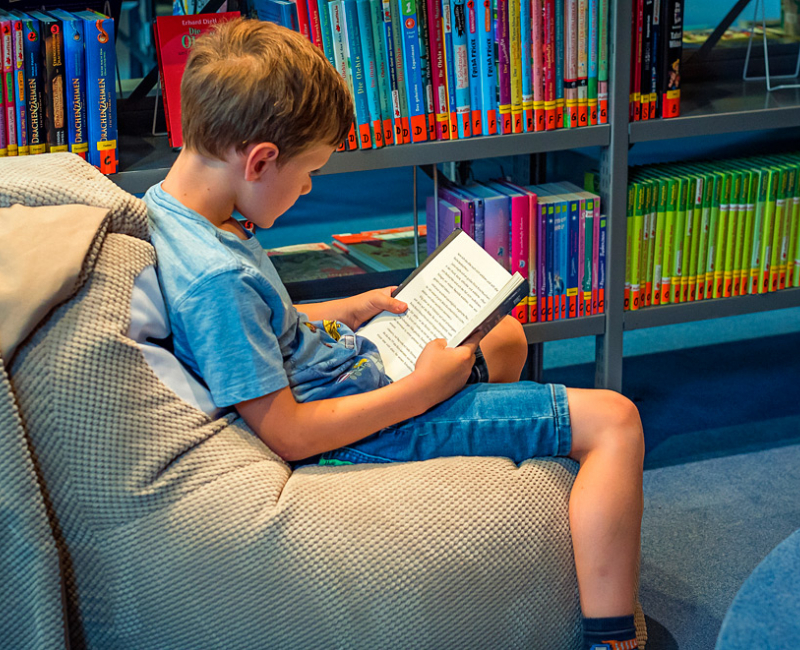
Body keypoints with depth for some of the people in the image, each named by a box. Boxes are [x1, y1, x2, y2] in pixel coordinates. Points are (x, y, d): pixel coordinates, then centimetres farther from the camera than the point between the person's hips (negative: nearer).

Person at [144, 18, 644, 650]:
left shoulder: (171, 205, -2)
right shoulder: (215, 276, -32)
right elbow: (288, 434, -27)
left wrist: (348, 311, 8)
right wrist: (423, 388, -19)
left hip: (347, 363, 10)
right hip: (360, 421, -10)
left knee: (505, 335, 32)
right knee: (613, 420, -13)